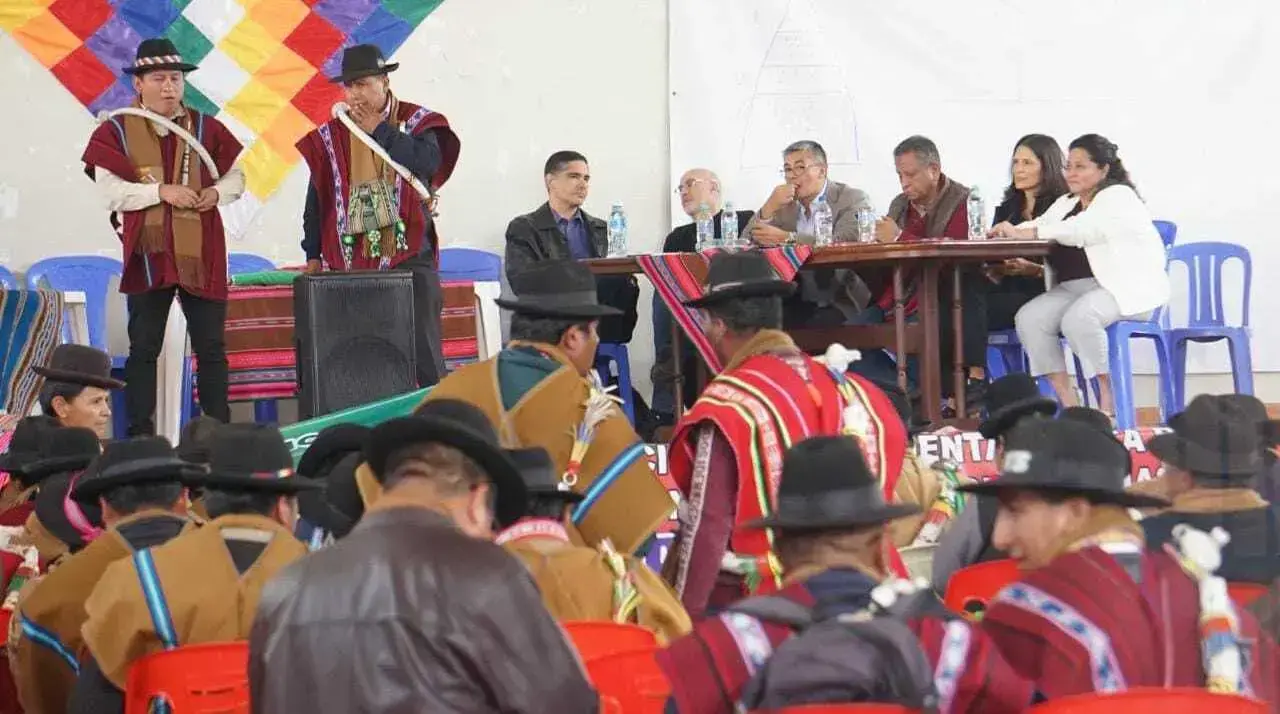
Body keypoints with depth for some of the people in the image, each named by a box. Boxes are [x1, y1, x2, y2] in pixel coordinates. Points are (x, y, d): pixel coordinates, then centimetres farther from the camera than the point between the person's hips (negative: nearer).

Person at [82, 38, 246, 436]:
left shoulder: (206, 128, 7)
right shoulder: (116, 131, 0)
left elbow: (236, 177, 13)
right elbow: (109, 191, -9)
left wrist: (217, 192, -8)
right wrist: (161, 191, -19)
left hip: (202, 253, 2)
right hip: (148, 253, -2)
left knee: (211, 347, 4)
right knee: (144, 348, 3)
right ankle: (140, 434, 7)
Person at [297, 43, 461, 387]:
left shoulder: (415, 122, 3)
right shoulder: (330, 136, 9)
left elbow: (428, 162, -17)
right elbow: (317, 198, 11)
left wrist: (379, 130, -9)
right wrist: (313, 254, 8)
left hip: (407, 253, -2)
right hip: (350, 261, 2)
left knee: (421, 350, -3)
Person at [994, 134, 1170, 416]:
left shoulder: (1119, 197, -5)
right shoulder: (1066, 203, 22)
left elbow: (1081, 231, -21)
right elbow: (1038, 227, 8)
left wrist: (1024, 232, -27)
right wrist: (1010, 232, -16)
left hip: (1126, 288, -8)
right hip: (1075, 287, 8)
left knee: (1077, 318, -35)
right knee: (1028, 318, -16)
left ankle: (1108, 400, -22)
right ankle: (1067, 402, -16)